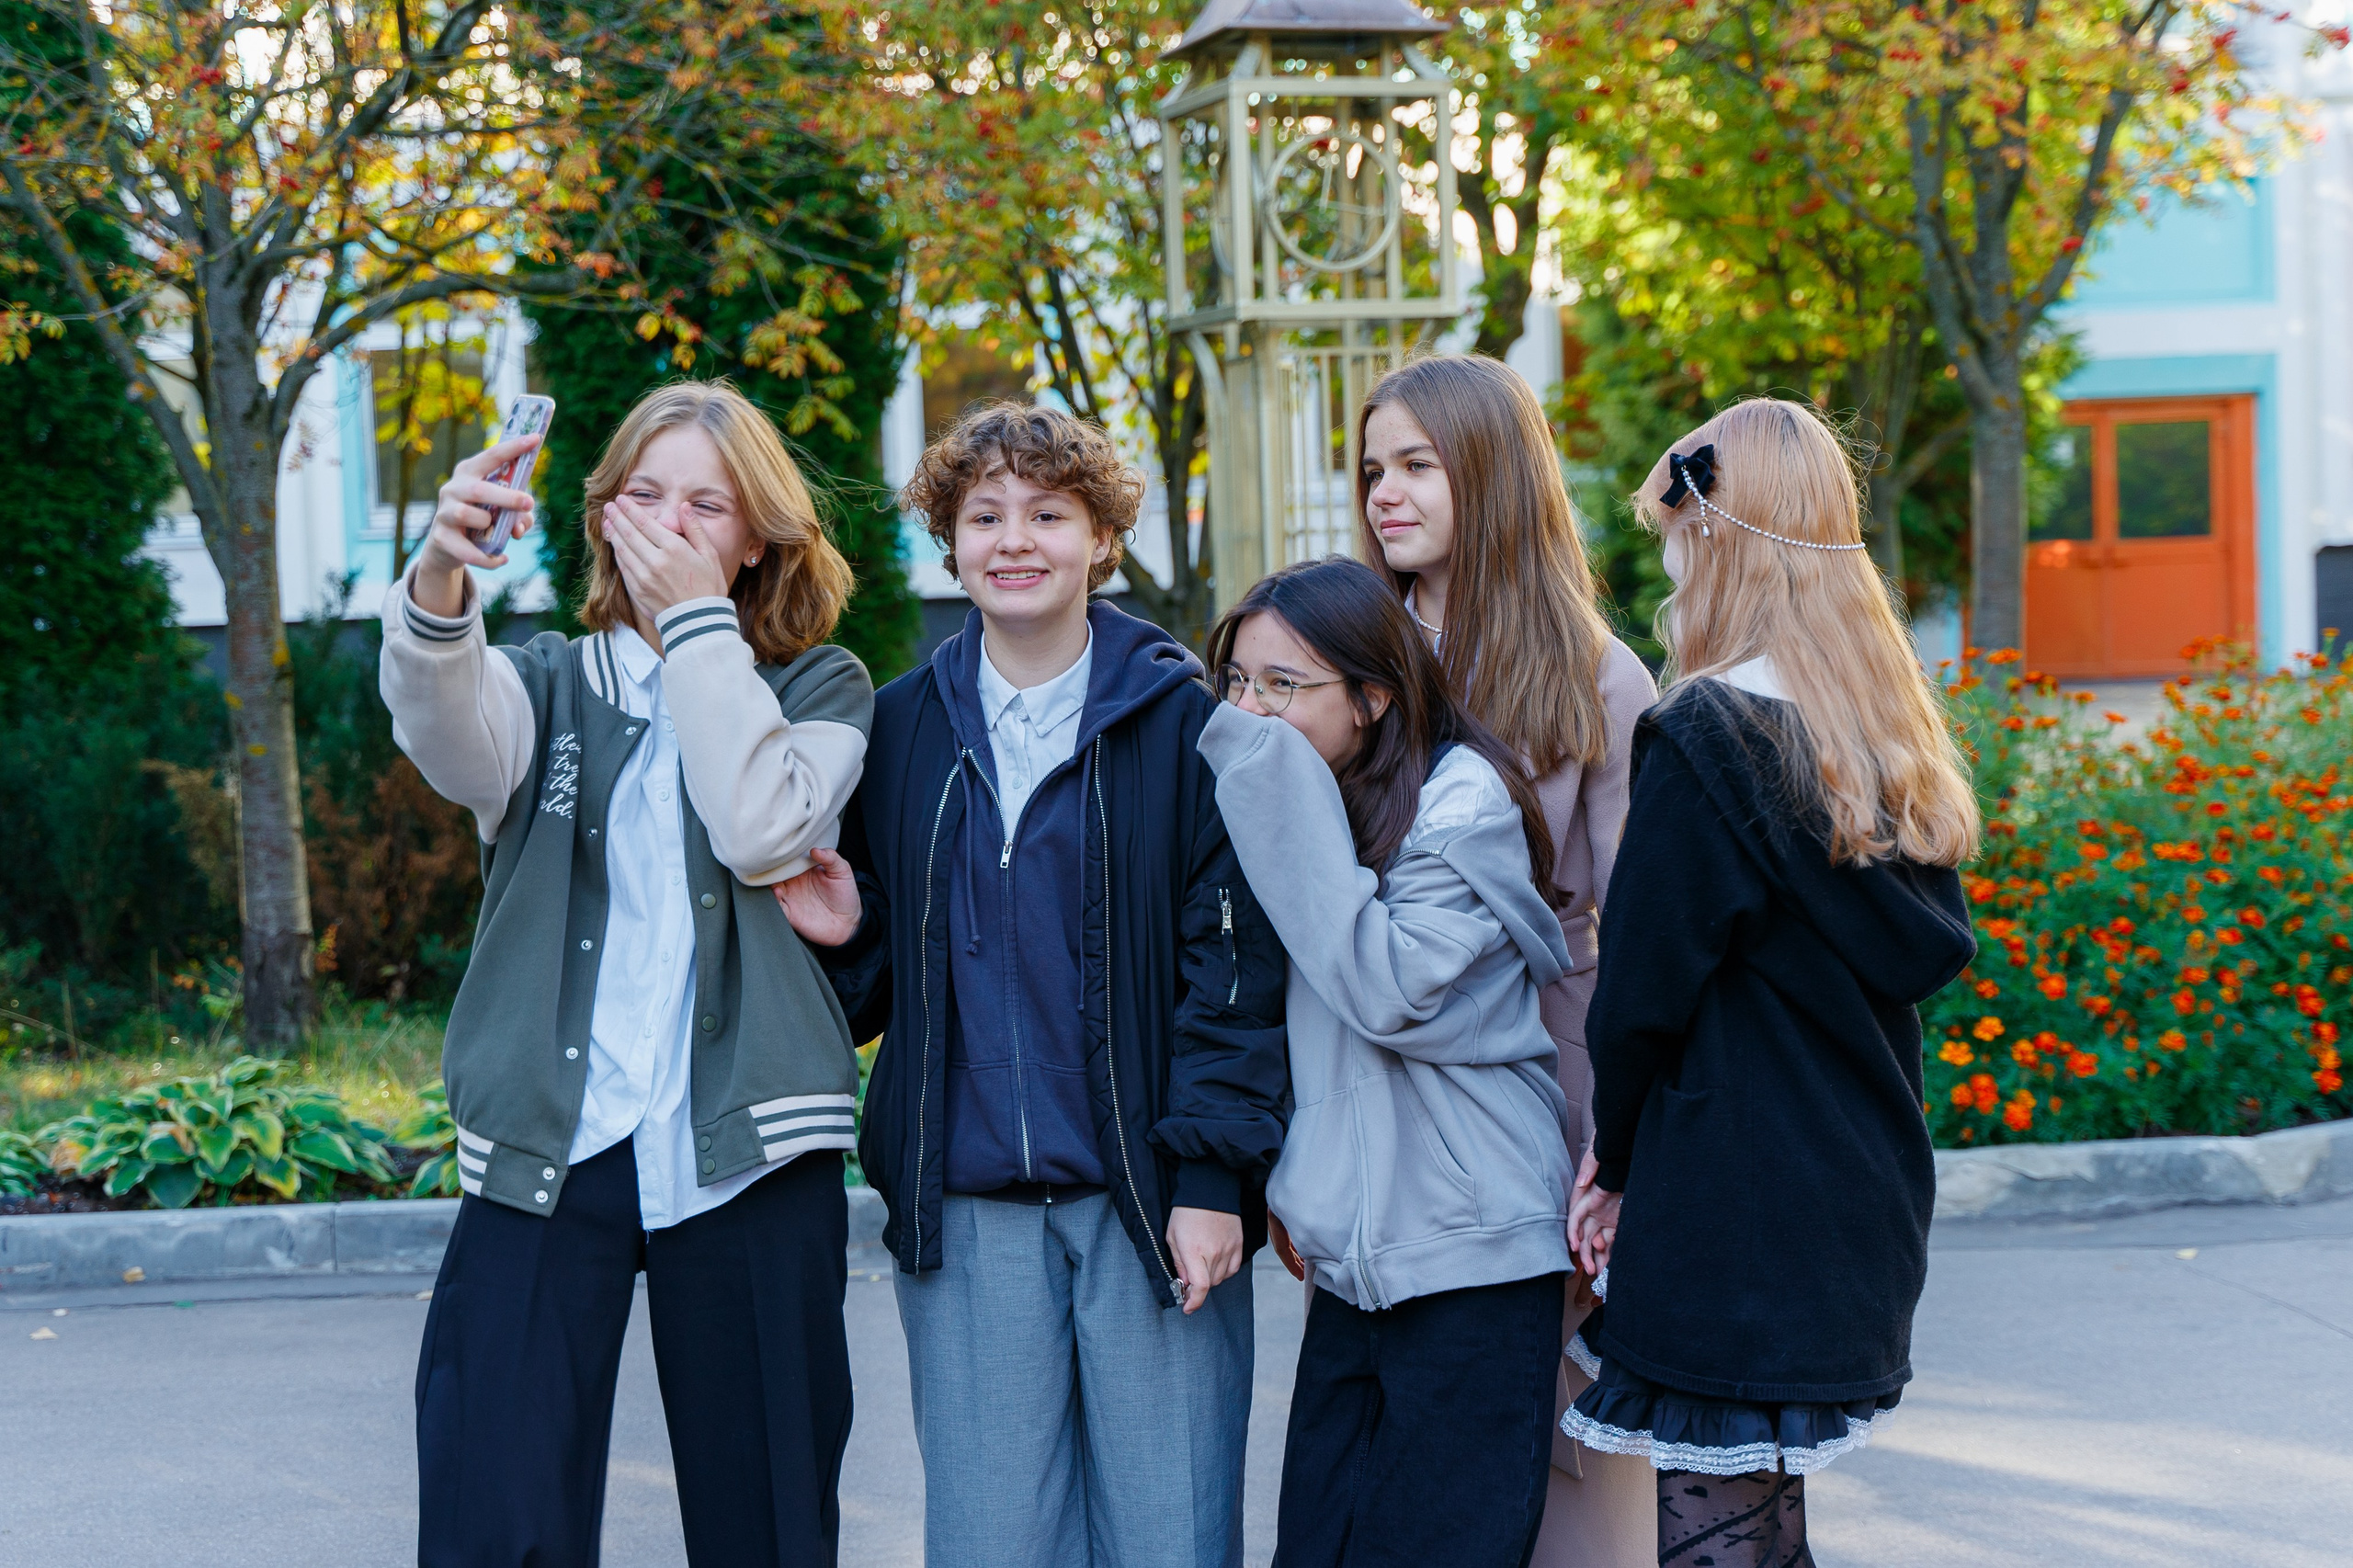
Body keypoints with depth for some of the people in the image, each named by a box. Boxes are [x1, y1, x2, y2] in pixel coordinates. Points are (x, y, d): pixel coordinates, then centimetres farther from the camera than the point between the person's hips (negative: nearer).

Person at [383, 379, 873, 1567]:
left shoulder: (819, 690, 10)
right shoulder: (550, 683, 12)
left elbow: (762, 831, -11)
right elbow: (449, 736, -13)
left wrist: (698, 621, -6)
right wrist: (441, 572, -34)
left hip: (745, 1154, 0)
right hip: (545, 1153, 1)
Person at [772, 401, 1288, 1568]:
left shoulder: (1180, 720, -1)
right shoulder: (903, 728, 10)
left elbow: (1235, 958, -4)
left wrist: (1213, 1174, -11)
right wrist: (845, 936, -5)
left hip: (1149, 1197, -3)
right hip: (965, 1202, 3)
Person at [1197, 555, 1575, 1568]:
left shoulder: (1462, 800, -11)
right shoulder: (1290, 804, 11)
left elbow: (1393, 991, -23)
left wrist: (1288, 799, -20)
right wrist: (1280, 1178, 8)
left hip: (1469, 1256, -7)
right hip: (1347, 1256, 7)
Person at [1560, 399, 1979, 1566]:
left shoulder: (1706, 738, -15)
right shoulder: (1887, 742, 9)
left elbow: (1642, 991, -13)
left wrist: (1616, 1163, 4)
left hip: (1728, 1232, -8)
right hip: (1862, 1208, 8)